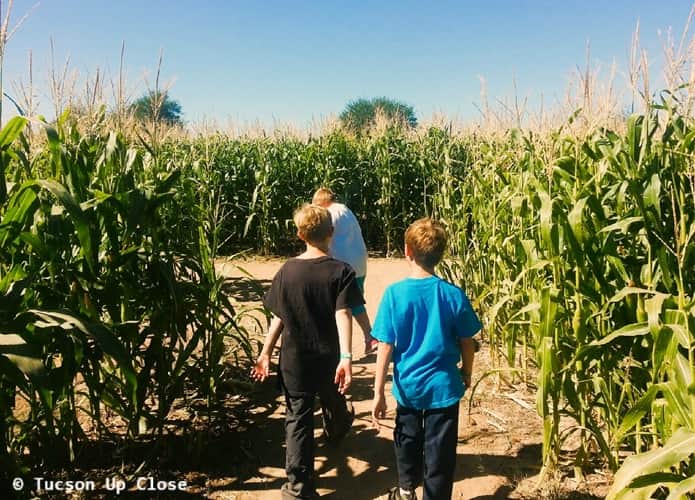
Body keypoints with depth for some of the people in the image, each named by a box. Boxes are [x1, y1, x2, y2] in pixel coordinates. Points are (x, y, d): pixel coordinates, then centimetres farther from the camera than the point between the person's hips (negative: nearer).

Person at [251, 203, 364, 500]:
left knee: (297, 419, 6)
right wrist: (346, 358, -28)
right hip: (329, 358, 0)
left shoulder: (287, 270, -5)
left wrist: (265, 354, 4)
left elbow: (278, 318, -2)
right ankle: (337, 430, 60)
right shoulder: (341, 272, -13)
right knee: (333, 402, 28)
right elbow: (343, 315, -23)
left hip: (294, 361, 0)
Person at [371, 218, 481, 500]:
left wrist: (378, 394, -6)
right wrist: (467, 374, 16)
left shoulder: (394, 293, -16)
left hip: (408, 387, 1)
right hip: (443, 386, -1)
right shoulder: (454, 295, -13)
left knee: (408, 440, 25)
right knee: (440, 453, 13)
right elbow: (467, 343, -3)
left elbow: (385, 348, -14)